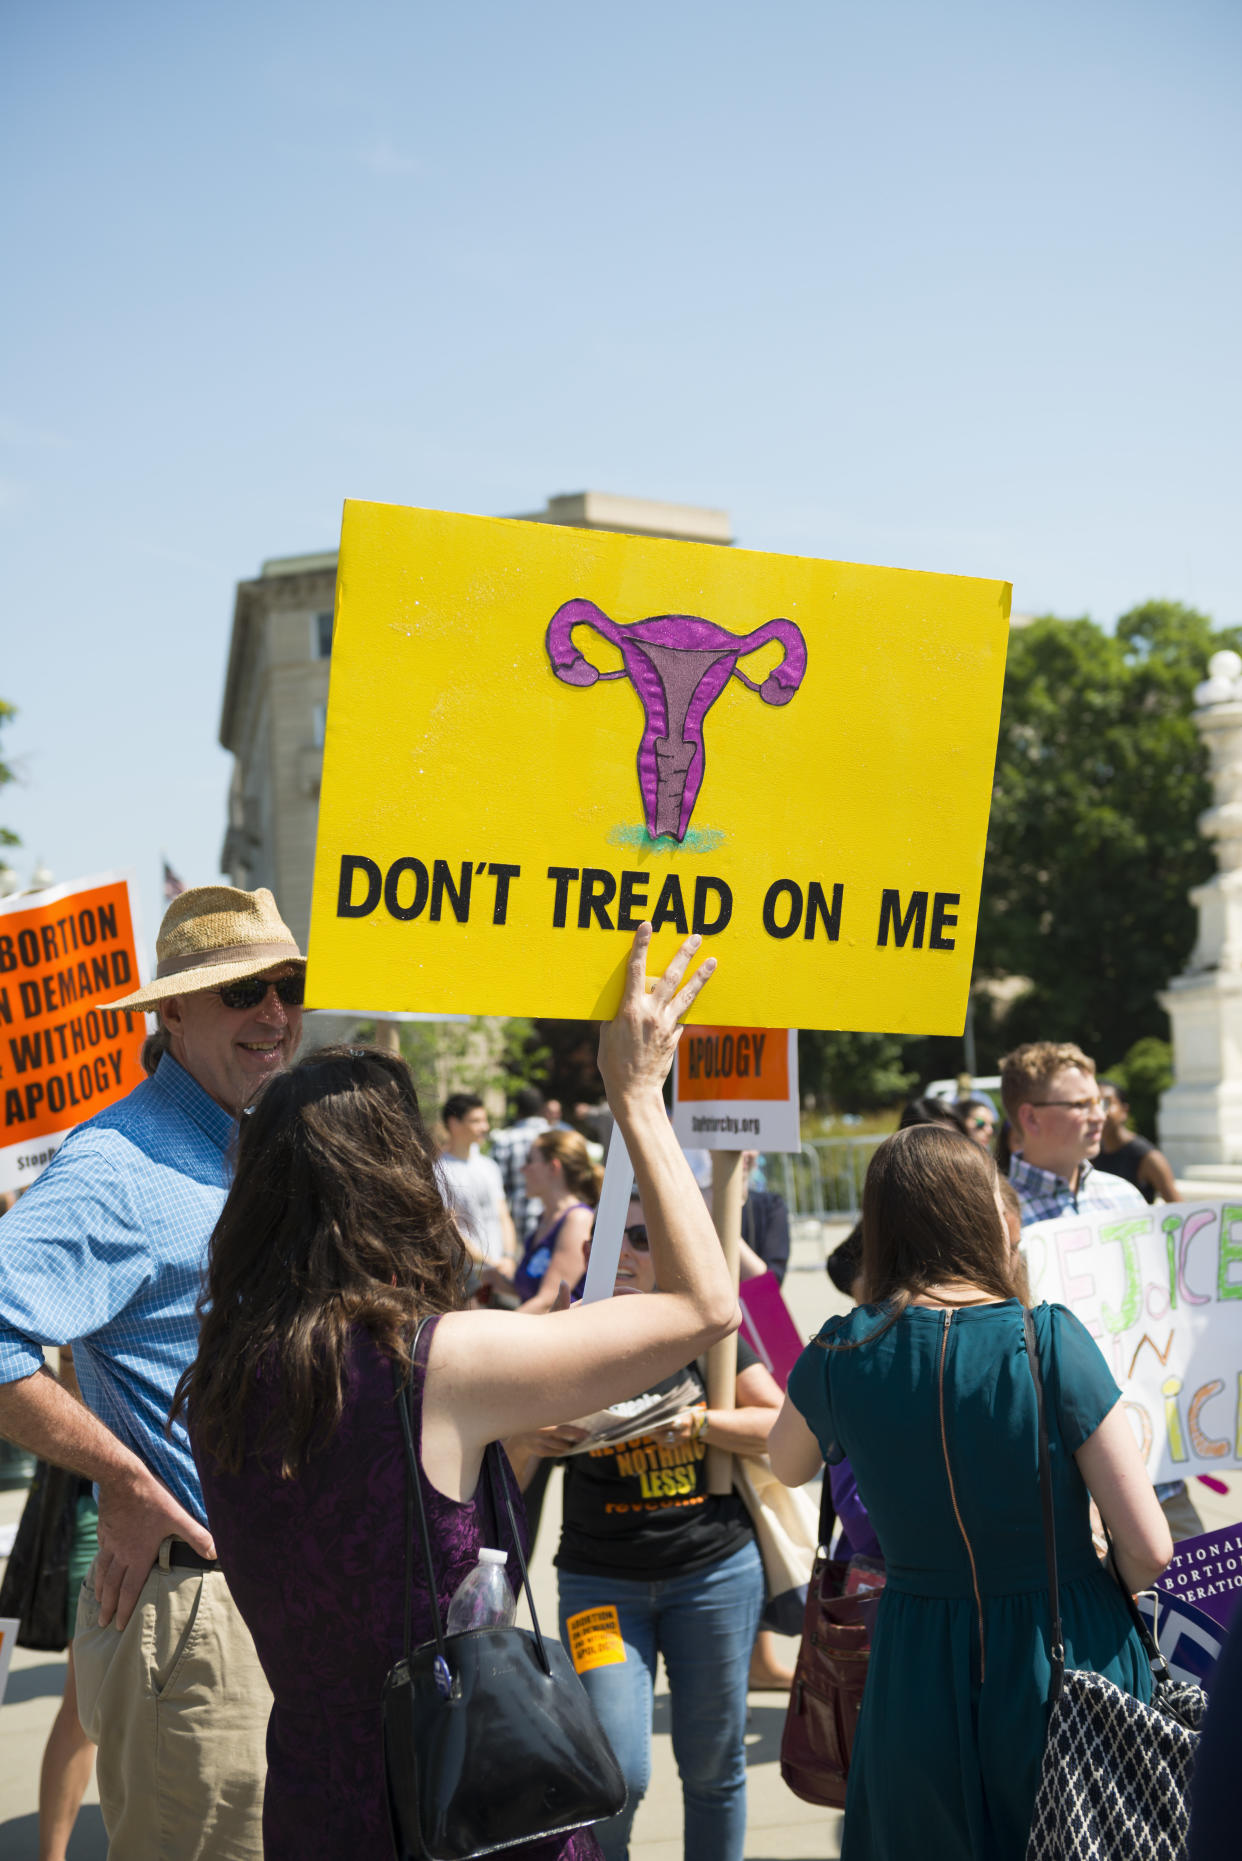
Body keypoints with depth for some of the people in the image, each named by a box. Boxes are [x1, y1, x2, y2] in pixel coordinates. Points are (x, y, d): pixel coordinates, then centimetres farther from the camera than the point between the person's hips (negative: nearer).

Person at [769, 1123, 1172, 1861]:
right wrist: (1090, 1591, 7)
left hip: (918, 1672, 2)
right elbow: (1150, 1552, -13)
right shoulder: (1050, 1339, -16)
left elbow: (788, 1465, 17)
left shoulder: (843, 1354, -7)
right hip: (1069, 1661, -2)